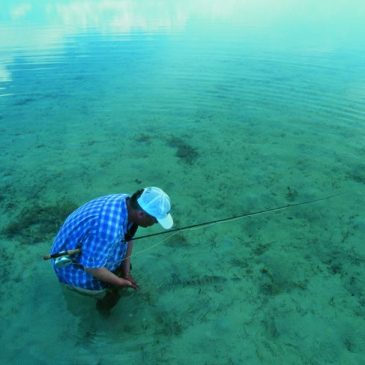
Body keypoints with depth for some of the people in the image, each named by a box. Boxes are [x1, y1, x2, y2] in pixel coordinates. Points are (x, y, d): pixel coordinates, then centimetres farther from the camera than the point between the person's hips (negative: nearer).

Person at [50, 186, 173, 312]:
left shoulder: (129, 204, -15)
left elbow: (128, 238, 0)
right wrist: (120, 282, -15)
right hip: (73, 266, -8)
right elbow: (93, 268, -31)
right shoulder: (109, 229, -42)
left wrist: (126, 273, 1)